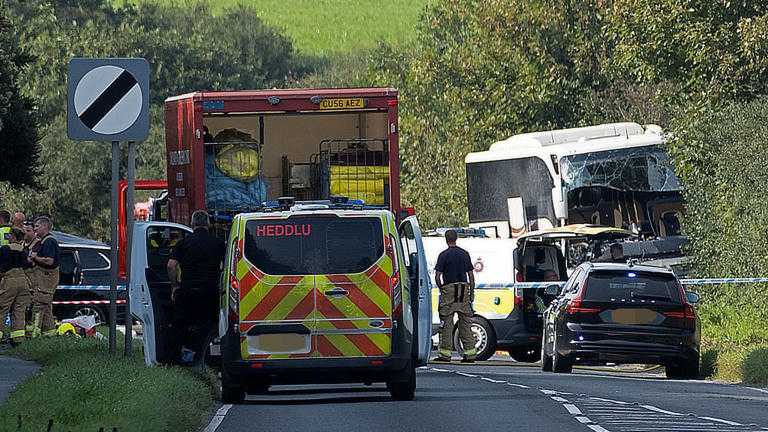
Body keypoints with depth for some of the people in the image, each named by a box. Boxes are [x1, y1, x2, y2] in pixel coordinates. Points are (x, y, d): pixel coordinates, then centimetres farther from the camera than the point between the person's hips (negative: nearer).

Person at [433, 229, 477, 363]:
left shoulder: (444, 255, -5)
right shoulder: (465, 254, 8)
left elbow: (437, 276, -8)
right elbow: (471, 275, 9)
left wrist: (441, 287, 9)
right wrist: (472, 292, 15)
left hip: (449, 289, -4)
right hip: (464, 290, 4)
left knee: (447, 323, 0)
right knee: (465, 323, 6)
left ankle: (445, 353, -2)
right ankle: (470, 353, 2)